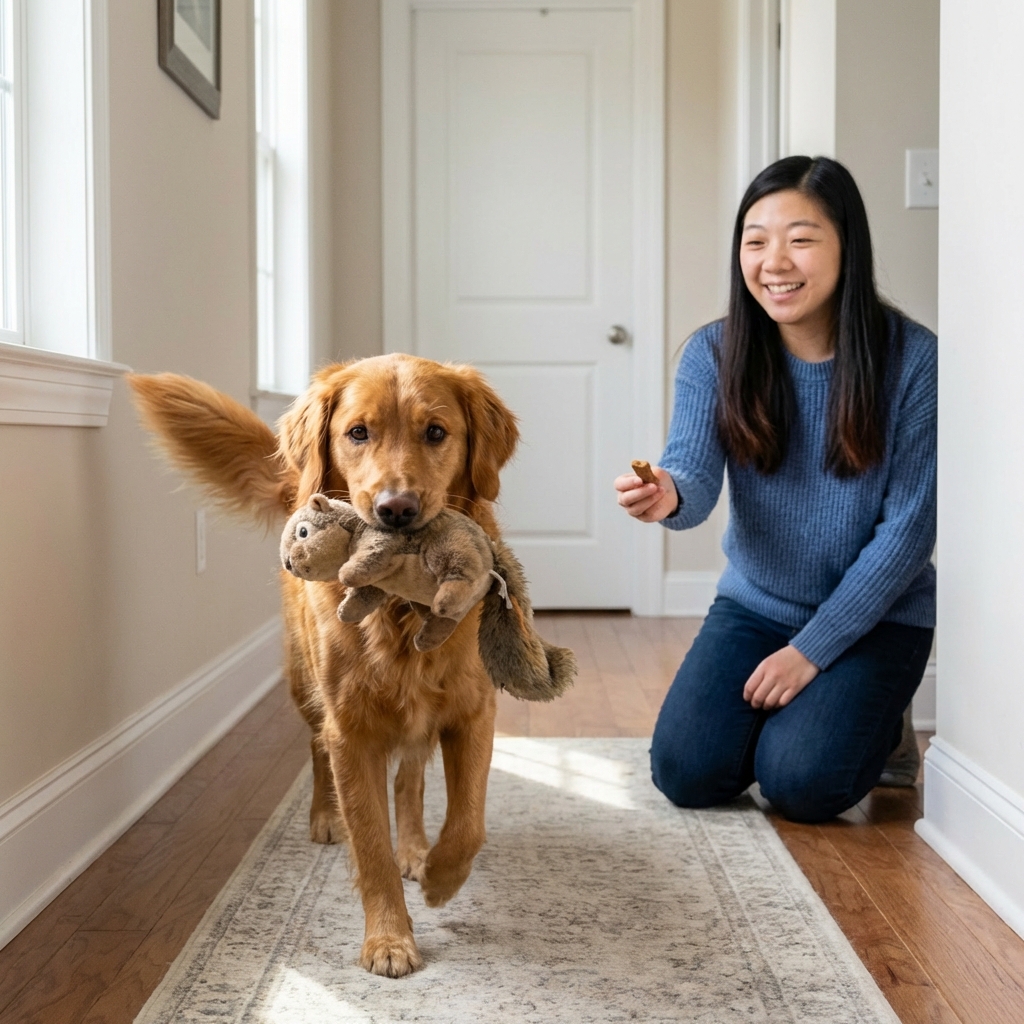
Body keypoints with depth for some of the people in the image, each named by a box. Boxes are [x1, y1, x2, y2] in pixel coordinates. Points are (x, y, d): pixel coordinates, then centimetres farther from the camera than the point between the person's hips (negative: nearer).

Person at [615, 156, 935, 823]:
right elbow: (695, 474, -18)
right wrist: (669, 496, -45)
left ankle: (877, 722, 13)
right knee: (686, 773, -11)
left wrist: (812, 650, -15)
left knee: (799, 782, -20)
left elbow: (908, 525, -14)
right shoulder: (715, 354, -8)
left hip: (875, 615, -3)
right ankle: (779, 708, 20)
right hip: (755, 604, 3)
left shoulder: (912, 359, -17)